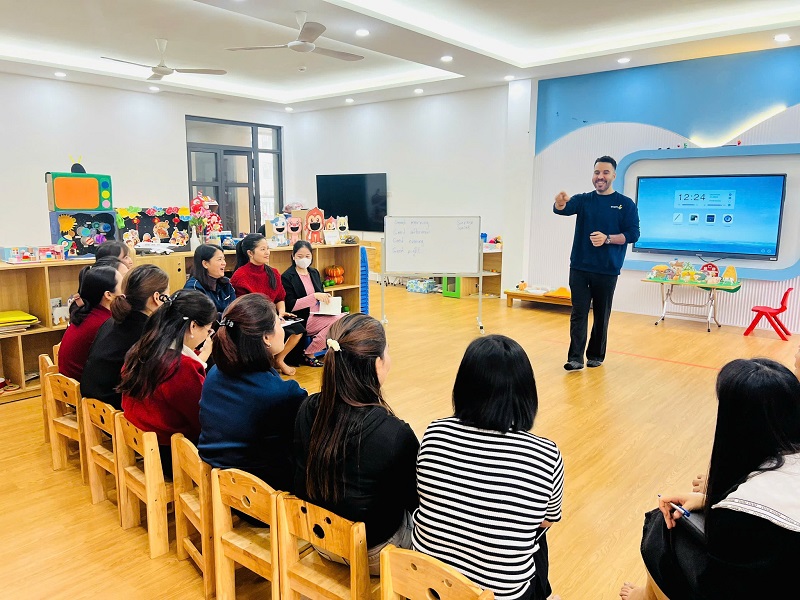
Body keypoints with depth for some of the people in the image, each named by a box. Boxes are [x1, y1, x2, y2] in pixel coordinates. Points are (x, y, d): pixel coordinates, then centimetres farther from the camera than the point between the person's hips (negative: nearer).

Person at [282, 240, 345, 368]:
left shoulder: (314, 272, 16)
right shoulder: (287, 277, -6)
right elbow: (291, 306, -13)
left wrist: (326, 298, 0)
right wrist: (315, 296, -22)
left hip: (319, 315, 7)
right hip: (303, 320, -7)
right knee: (340, 320, -26)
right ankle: (308, 354, -11)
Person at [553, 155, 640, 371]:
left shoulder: (626, 204, 1)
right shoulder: (583, 200, 5)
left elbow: (633, 234, -4)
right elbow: (563, 209, -14)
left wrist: (607, 238, -20)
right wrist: (560, 203, -39)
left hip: (607, 270, -1)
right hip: (579, 267, 1)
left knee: (601, 314, 8)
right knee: (578, 313, -1)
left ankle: (596, 355, 21)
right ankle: (576, 357, 0)